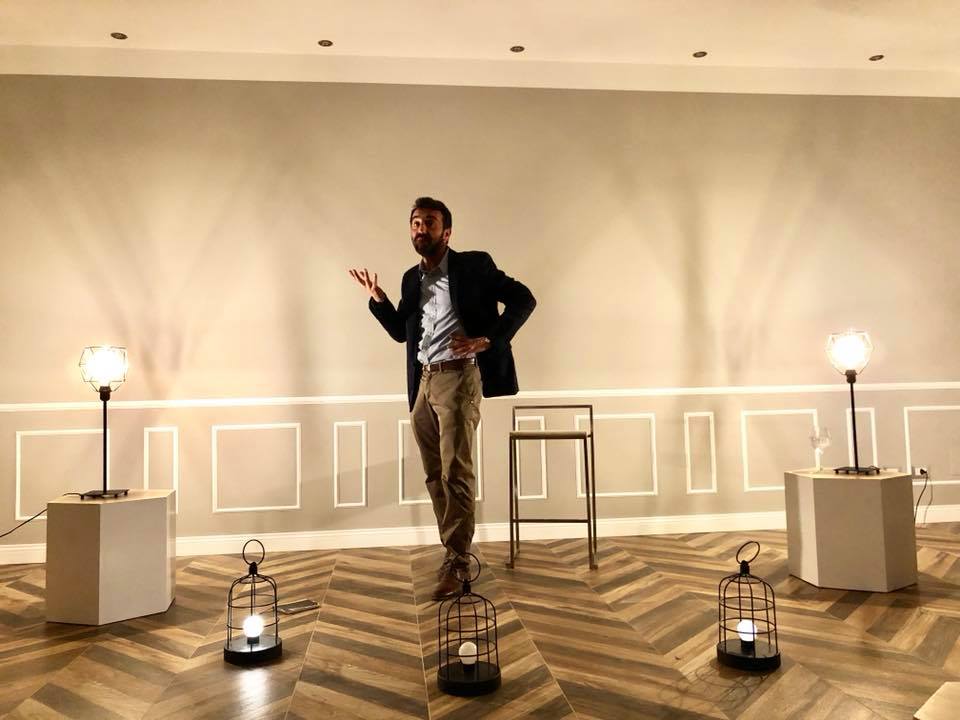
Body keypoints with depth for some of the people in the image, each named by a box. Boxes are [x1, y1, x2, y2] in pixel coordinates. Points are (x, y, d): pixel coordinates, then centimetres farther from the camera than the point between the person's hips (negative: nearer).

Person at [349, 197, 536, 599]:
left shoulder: (473, 265, -2)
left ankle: (455, 561, -2)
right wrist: (378, 299, 4)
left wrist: (488, 340, -14)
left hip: (458, 377, -7)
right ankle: (455, 553, 21)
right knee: (435, 475, 10)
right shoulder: (411, 278, 16)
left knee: (456, 470, -11)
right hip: (422, 383, 7)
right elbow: (400, 331, 21)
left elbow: (524, 300, -4)